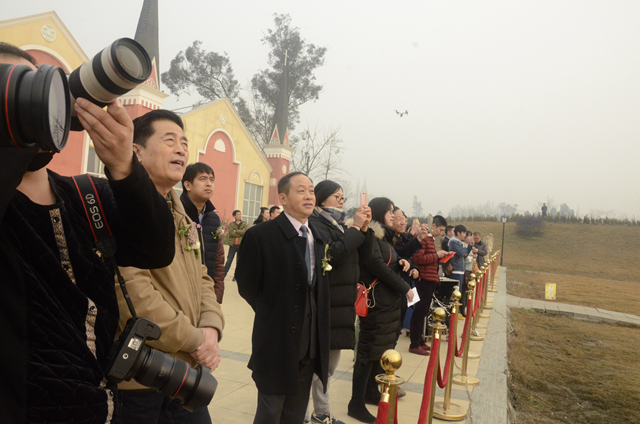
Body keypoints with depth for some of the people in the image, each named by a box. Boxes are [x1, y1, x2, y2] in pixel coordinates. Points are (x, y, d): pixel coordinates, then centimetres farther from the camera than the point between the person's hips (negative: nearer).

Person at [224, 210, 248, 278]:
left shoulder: (244, 224, 8)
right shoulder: (231, 224, 6)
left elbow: (246, 232, -12)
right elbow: (231, 233, -12)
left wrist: (236, 231, -11)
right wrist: (241, 232, -11)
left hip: (241, 244, 1)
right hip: (233, 245, -1)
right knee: (229, 261, -2)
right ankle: (223, 274, 5)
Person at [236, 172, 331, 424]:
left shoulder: (318, 237, 7)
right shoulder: (261, 235, -14)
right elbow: (247, 286, -8)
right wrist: (274, 315, -1)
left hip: (310, 344, 6)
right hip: (277, 342, -5)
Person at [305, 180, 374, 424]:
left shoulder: (340, 225, 15)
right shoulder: (315, 224, -9)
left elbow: (364, 256, 11)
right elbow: (331, 254, -23)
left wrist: (365, 227, -1)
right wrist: (355, 228, -17)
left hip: (342, 305, 8)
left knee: (330, 363, 17)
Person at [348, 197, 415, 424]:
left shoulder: (384, 236, 16)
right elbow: (377, 266, -21)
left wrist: (400, 263, -1)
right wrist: (404, 288, -14)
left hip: (389, 299, 9)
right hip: (376, 300, -9)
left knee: (382, 347, 15)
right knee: (369, 349, -5)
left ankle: (371, 391, 28)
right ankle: (356, 404, 2)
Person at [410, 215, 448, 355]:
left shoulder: (430, 239, 19)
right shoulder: (422, 238, -14)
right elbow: (418, 258, -22)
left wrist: (440, 255, 10)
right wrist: (437, 255, -14)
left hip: (430, 280, 10)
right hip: (424, 280, -10)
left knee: (423, 312, 15)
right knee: (419, 311, -6)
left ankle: (419, 341, 24)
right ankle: (414, 345, 1)